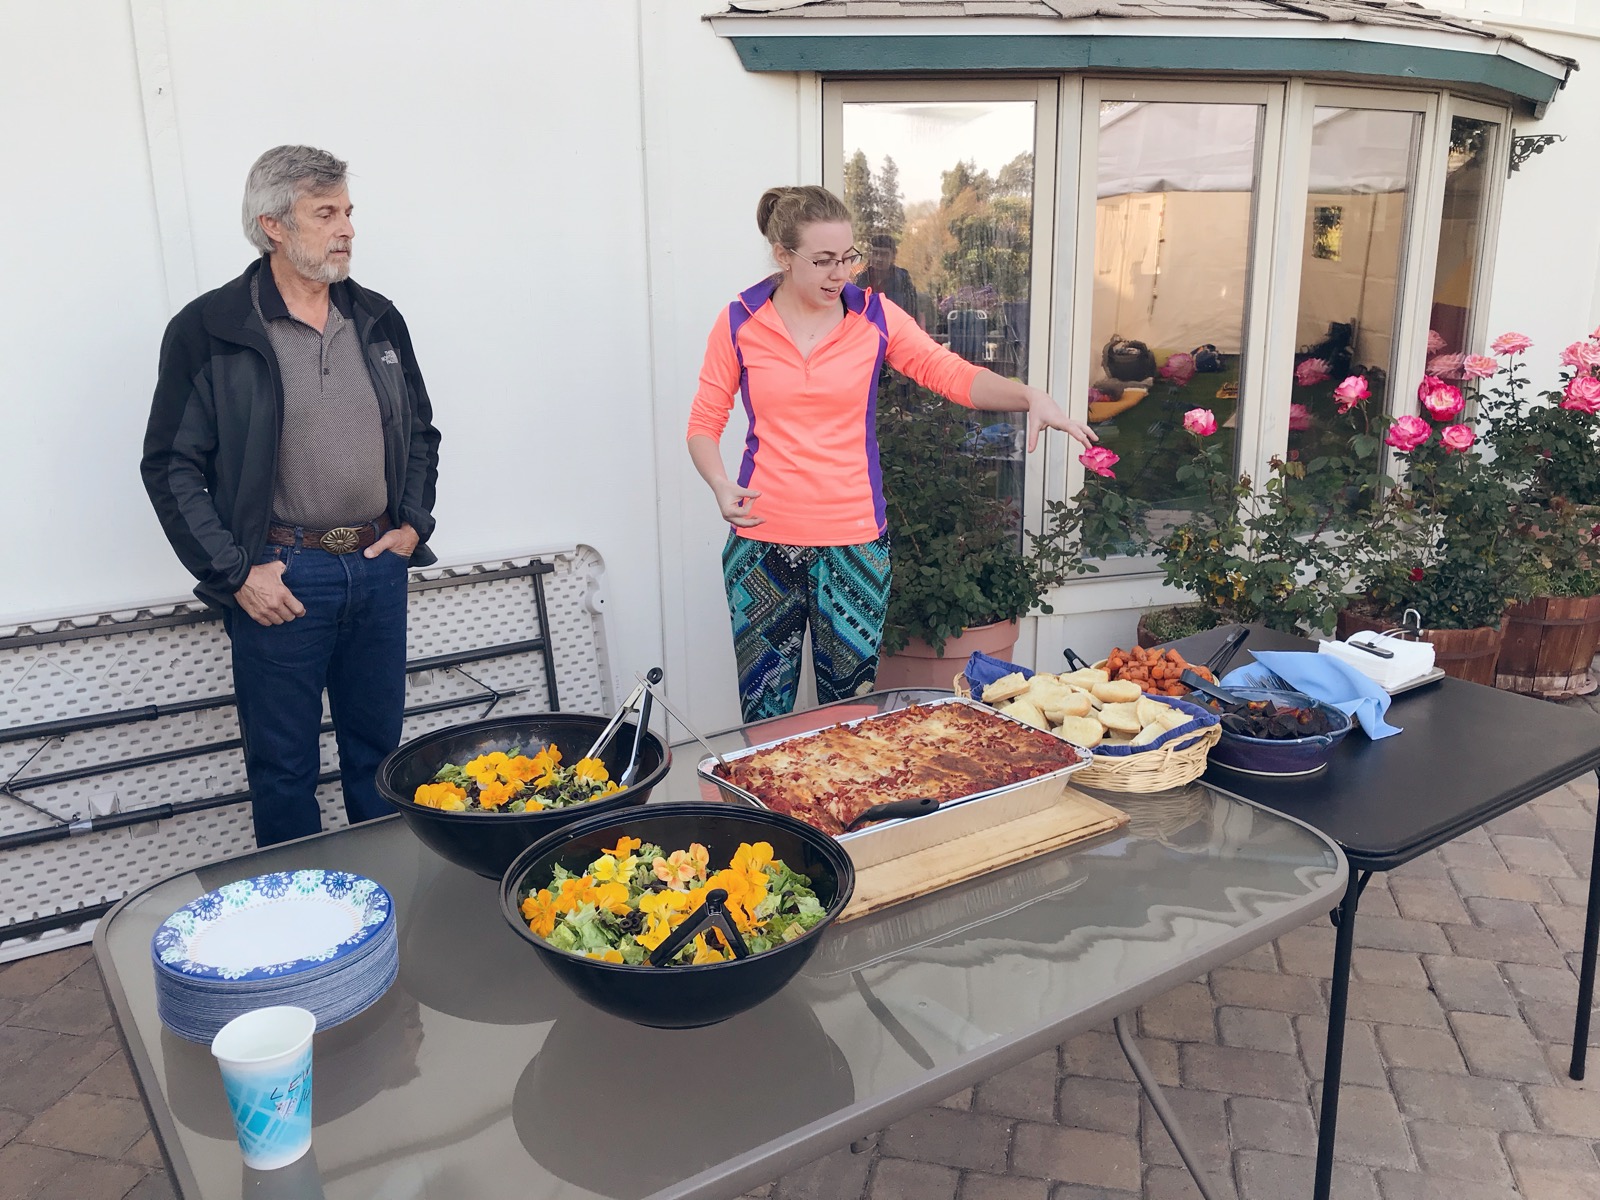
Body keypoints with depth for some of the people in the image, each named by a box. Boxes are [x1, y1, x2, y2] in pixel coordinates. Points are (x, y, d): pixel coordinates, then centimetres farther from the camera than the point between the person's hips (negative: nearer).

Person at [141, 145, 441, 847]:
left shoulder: (377, 320, 8)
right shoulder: (209, 330, -6)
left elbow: (420, 433, 17)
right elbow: (171, 469, -6)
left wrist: (412, 524, 4)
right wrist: (234, 574, -12)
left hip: (378, 567, 5)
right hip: (279, 578, -4)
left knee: (379, 750, 16)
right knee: (284, 766, 8)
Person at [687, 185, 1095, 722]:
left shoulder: (874, 316, 0)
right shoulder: (739, 322, -1)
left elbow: (954, 374, -7)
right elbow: (704, 423, 3)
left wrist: (1029, 396, -24)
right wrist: (721, 486, -16)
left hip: (854, 540, 1)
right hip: (763, 538, 0)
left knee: (850, 704, 9)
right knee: (764, 709, 9)